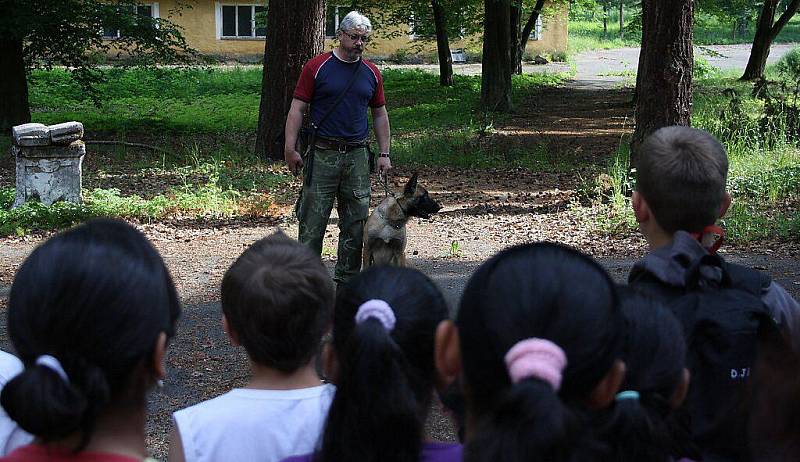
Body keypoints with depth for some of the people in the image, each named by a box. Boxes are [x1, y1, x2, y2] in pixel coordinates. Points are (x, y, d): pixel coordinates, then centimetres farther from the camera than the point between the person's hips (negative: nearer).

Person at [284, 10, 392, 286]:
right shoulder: (317, 67, -2)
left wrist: (384, 154, 11)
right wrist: (290, 149, -10)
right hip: (322, 155, -4)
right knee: (313, 222, -5)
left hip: (357, 157, 4)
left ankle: (347, 281, 15)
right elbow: (297, 109, -3)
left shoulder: (371, 73, 11)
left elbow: (380, 114, 18)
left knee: (355, 223, 6)